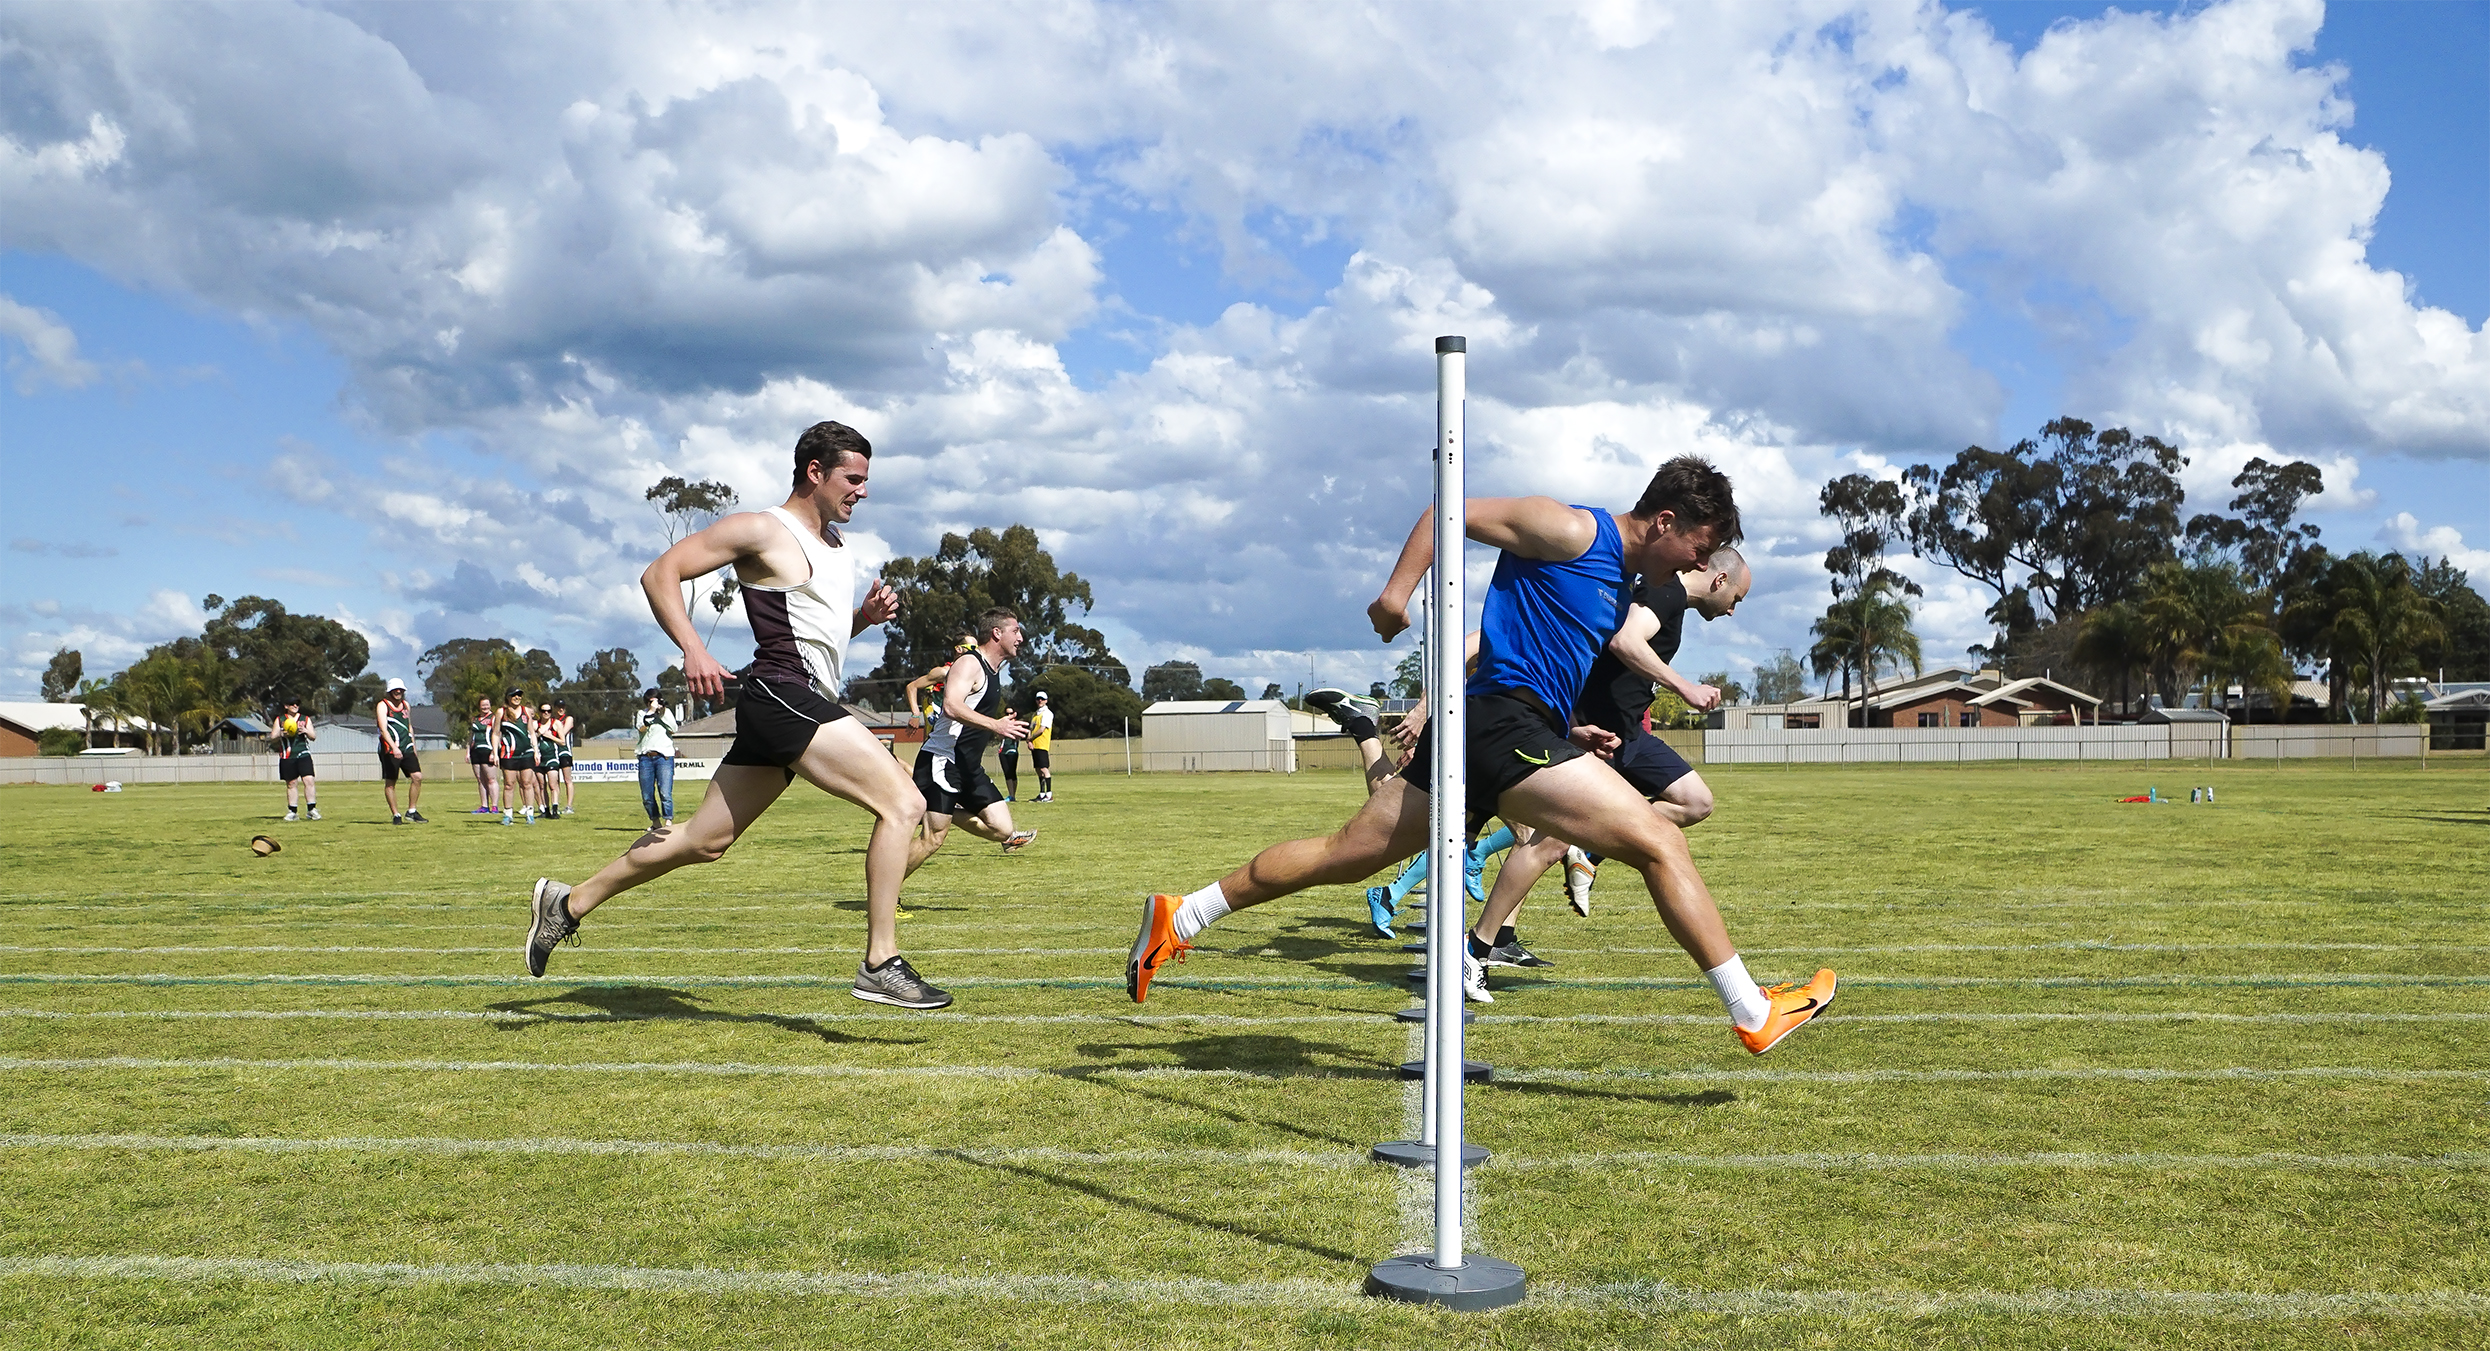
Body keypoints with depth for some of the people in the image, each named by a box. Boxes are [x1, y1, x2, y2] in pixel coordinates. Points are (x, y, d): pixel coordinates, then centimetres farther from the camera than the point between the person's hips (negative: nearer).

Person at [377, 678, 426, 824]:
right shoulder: (383, 706, -5)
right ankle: (395, 815, 7)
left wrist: (413, 747, 23)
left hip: (407, 749, 5)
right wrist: (394, 747, -29)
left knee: (417, 777, -5)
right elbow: (383, 729, -17)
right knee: (390, 783, 0)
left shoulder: (405, 705, 15)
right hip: (390, 750, -5)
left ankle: (411, 812, 5)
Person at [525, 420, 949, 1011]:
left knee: (704, 841, 14)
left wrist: (866, 616, 10)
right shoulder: (762, 530, -6)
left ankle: (567, 904, 26)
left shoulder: (838, 546, 20)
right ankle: (881, 965, -15)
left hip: (803, 706, 9)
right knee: (903, 803, -16)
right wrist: (693, 649, -21)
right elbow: (660, 573, -8)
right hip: (783, 695, -9)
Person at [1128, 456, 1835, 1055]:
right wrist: (1398, 589, -16)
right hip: (1503, 722, -10)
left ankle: (1178, 917, 17)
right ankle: (1755, 1014, -6)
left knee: (1345, 853, 12)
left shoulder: (1615, 585, 23)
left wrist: (1565, 733, 19)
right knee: (1659, 840, -10)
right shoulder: (1571, 531, -6)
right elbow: (1452, 513, -6)